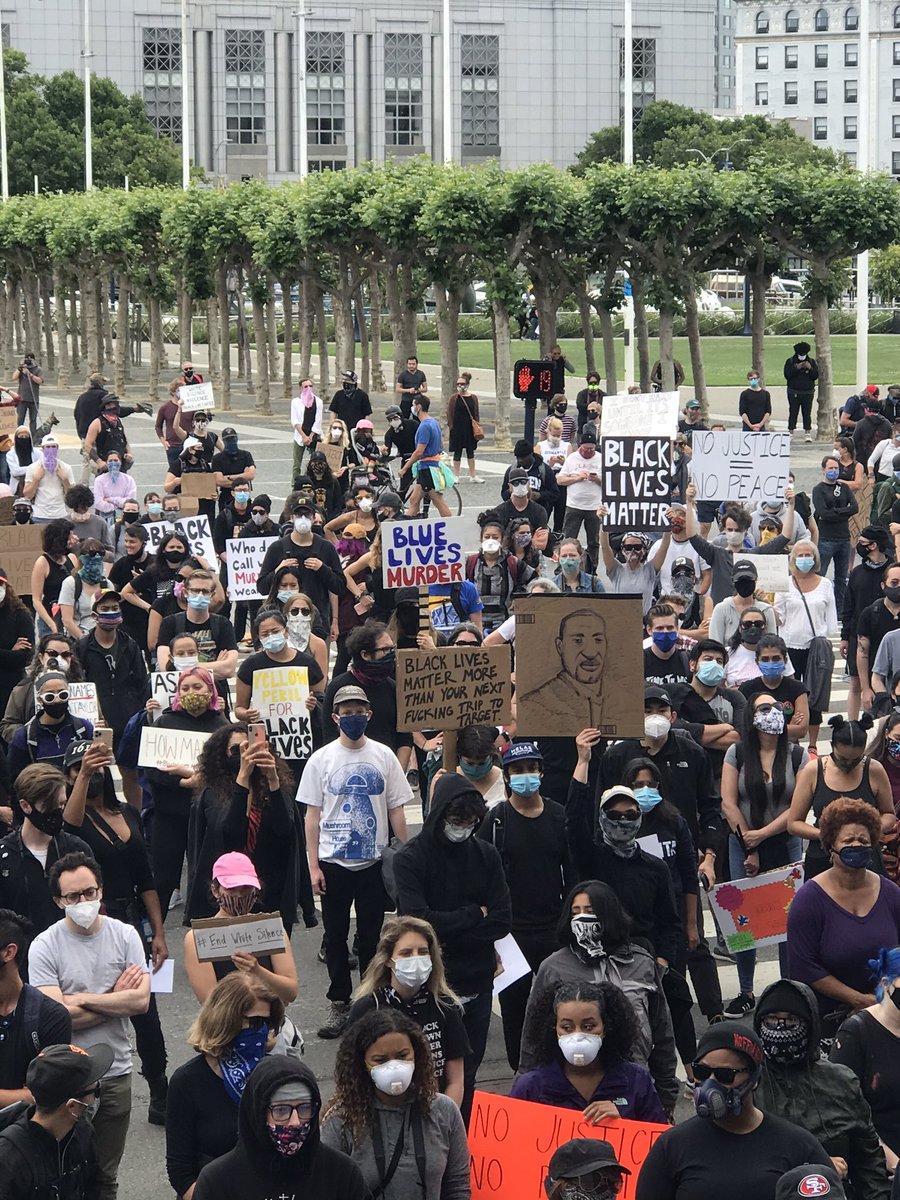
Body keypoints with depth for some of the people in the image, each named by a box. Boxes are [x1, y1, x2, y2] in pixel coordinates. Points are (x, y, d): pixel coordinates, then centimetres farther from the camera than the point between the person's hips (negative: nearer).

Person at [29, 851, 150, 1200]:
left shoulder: (124, 935, 1)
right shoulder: (45, 946, -8)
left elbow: (141, 1000, -9)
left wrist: (82, 998, -13)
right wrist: (115, 996, -9)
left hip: (115, 1071, 3)